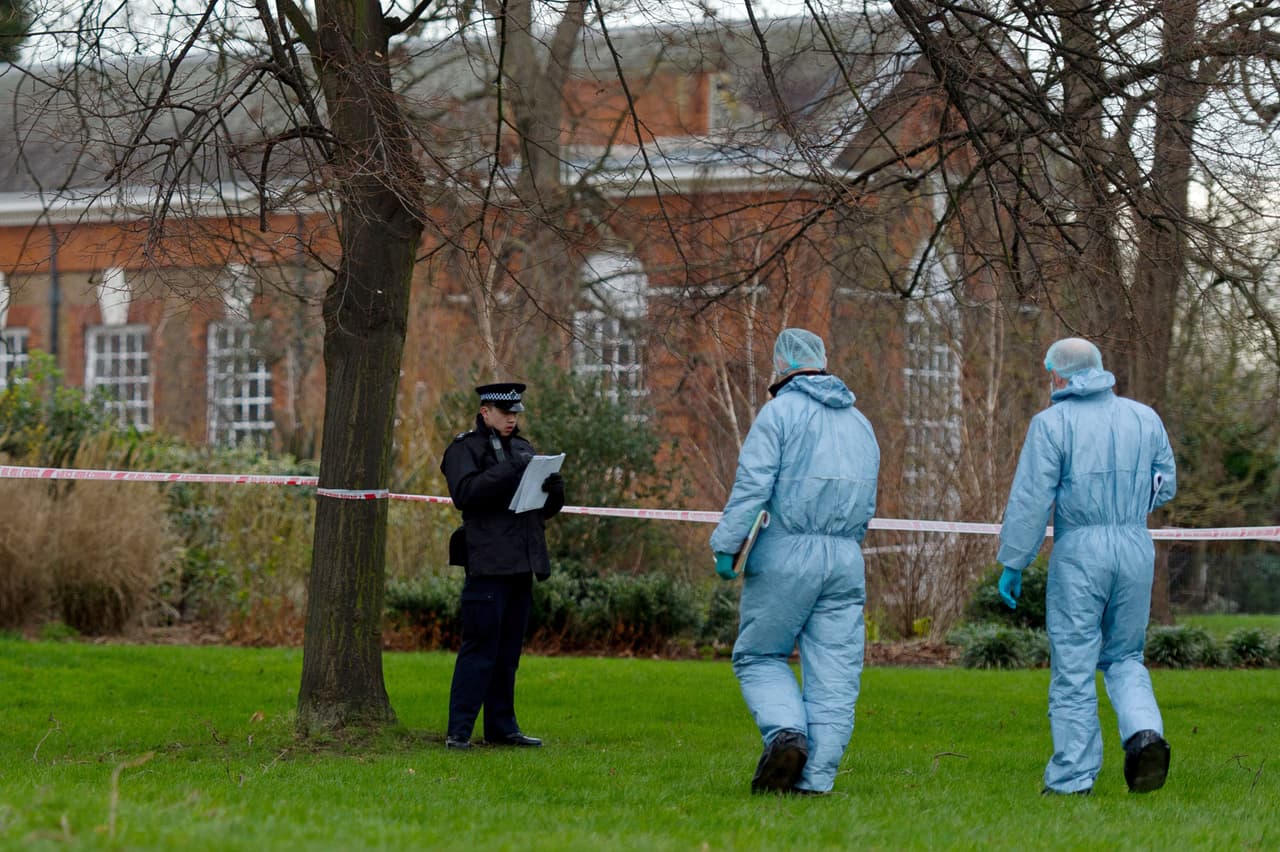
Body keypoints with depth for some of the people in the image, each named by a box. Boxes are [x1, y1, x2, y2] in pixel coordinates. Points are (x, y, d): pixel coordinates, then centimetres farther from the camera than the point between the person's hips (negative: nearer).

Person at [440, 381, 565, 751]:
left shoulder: (523, 449, 21)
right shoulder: (465, 449, -1)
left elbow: (547, 509, 22)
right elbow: (464, 492, -19)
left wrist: (554, 488, -1)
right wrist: (509, 472, -25)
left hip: (522, 565, 7)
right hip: (487, 564, -7)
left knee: (508, 651, 11)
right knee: (480, 648, -9)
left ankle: (501, 727, 17)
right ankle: (459, 731, -7)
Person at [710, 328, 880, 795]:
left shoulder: (780, 411, -2)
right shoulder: (860, 423, 19)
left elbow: (752, 484, -12)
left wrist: (726, 546, -9)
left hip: (785, 557, -5)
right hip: (846, 562, 5)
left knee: (758, 657, 8)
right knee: (834, 675, 2)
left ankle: (787, 734, -15)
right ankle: (815, 779, -4)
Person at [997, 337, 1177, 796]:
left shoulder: (1052, 423, -4)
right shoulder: (1145, 418, 9)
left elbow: (1030, 499, -8)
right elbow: (1164, 486, 15)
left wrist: (1012, 563, -2)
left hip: (1079, 551, -4)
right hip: (1136, 550, 4)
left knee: (1073, 668, 2)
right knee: (1124, 657, 18)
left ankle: (1072, 779, 3)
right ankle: (1145, 732, -8)